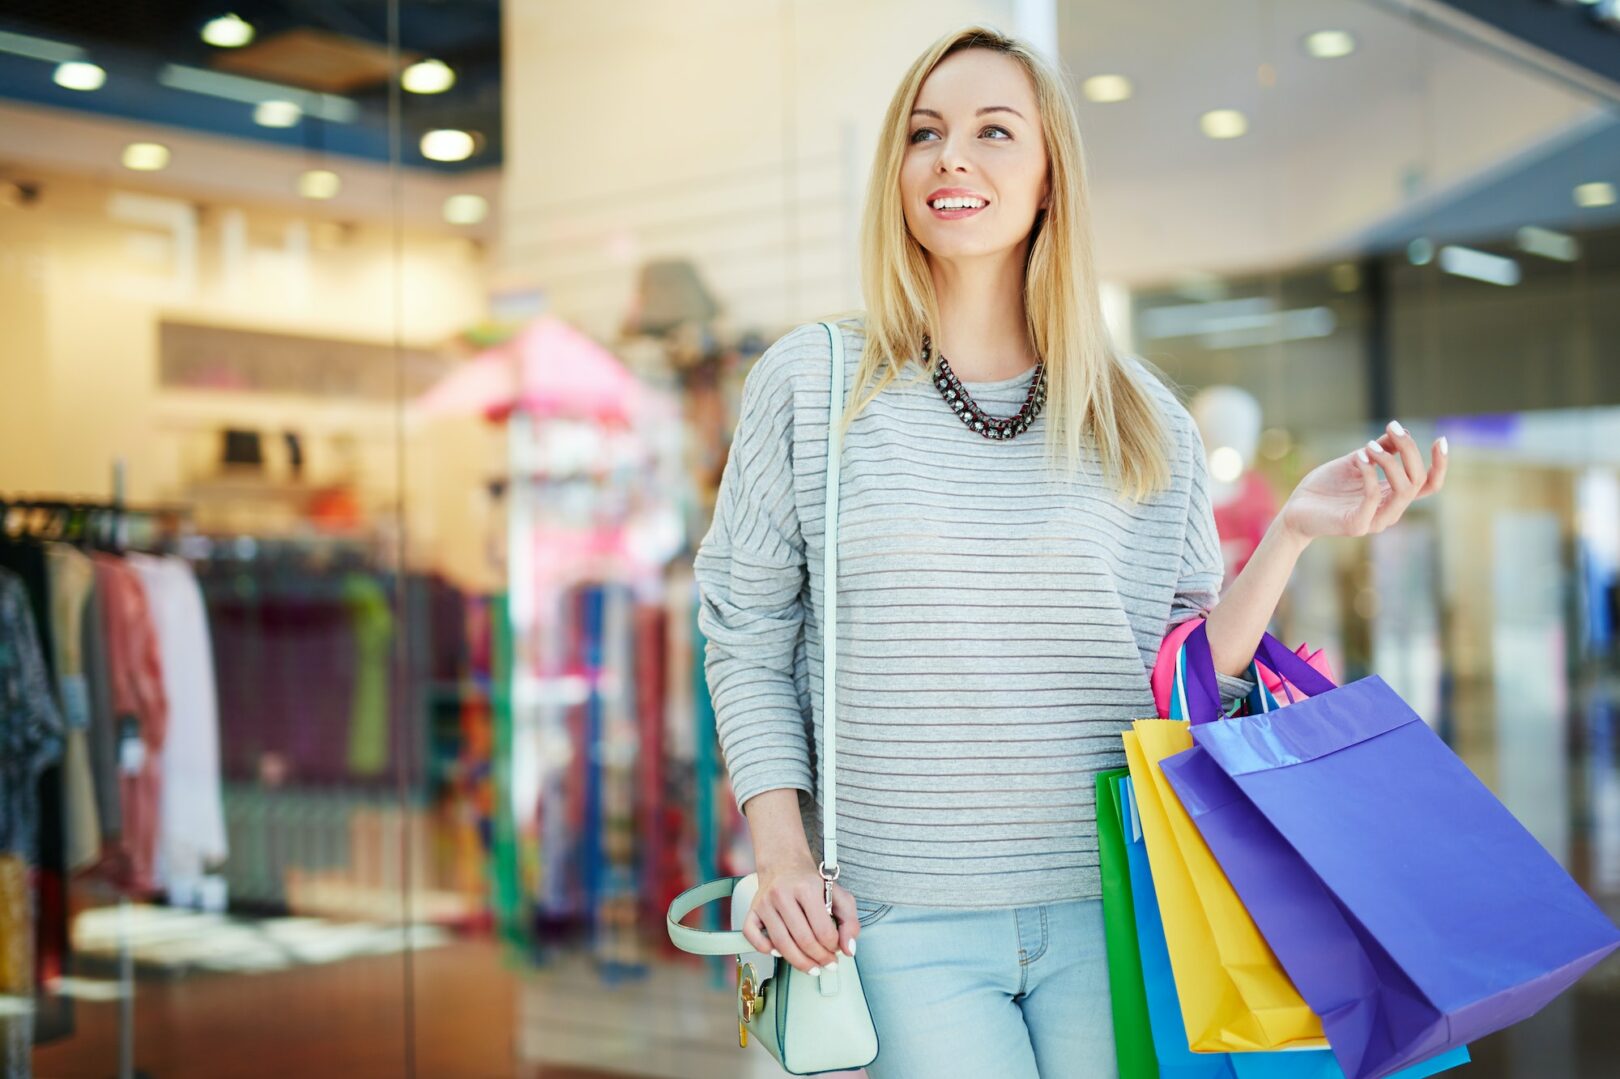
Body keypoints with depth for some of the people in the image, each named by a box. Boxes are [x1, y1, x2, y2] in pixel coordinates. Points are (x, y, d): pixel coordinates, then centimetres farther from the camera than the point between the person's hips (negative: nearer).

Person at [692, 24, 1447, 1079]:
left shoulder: (1143, 422, 5)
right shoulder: (811, 386, 2)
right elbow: (747, 644, 5)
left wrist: (1292, 532, -7)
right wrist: (781, 851, -5)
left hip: (1107, 912, 2)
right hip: (902, 926, -1)